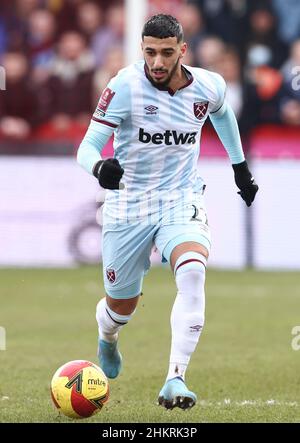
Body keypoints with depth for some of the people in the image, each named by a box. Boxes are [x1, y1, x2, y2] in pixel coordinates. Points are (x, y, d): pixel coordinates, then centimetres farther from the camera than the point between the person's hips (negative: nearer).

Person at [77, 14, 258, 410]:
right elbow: (88, 146, -18)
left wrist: (240, 165, 27)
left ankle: (176, 379, -31)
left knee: (192, 273, -30)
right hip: (128, 206, -1)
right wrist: (99, 168, -41)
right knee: (121, 305, 11)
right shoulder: (125, 87, -17)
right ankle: (107, 339, 51)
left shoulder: (209, 86, -6)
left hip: (182, 202, 1)